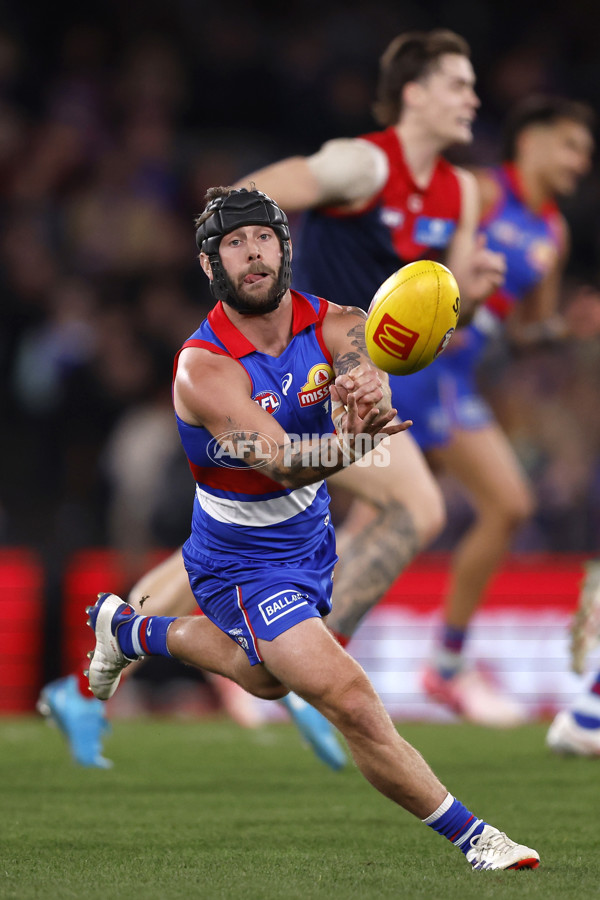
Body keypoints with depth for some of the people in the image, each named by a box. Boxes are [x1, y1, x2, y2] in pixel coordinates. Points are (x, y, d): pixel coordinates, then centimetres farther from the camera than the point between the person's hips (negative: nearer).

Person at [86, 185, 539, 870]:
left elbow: (364, 373, -36)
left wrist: (368, 393, -62)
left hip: (310, 538, 7)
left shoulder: (333, 325, -13)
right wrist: (354, 438, -62)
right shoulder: (204, 368, -28)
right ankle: (471, 838, -6)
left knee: (265, 678, 33)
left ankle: (127, 628, 53)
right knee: (355, 709, -20)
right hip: (243, 566, -7)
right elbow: (282, 462, -41)